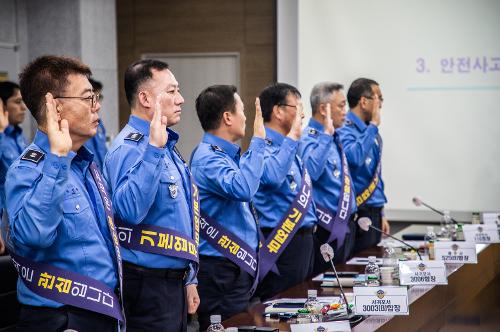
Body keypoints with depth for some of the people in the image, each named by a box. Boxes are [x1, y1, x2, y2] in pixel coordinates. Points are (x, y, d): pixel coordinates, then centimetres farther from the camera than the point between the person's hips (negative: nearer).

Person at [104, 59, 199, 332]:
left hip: (173, 281, 9)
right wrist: (153, 149, -36)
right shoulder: (131, 147, -15)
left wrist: (188, 279, 21)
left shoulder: (167, 146, 15)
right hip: (148, 283, -9)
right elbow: (130, 210, -34)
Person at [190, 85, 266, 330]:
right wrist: (258, 141, -26)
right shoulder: (208, 158, -17)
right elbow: (242, 188, -34)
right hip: (221, 269, -10)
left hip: (237, 264, 10)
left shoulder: (225, 154, 14)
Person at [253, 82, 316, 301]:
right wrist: (292, 137, -31)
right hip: (281, 243, -10)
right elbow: (272, 176, -38)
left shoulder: (288, 146, 15)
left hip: (301, 239, 10)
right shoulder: (265, 147, -16)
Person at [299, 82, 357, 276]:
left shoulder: (334, 138, 12)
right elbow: (310, 171, -37)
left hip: (345, 225, 9)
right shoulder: (310, 139, -16)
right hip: (327, 229, -9)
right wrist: (326, 134, -32)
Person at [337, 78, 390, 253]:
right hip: (358, 212, -9)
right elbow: (354, 158, -34)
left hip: (373, 211, 9)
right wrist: (373, 126, -22)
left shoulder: (371, 131, 14)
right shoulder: (345, 129, -13)